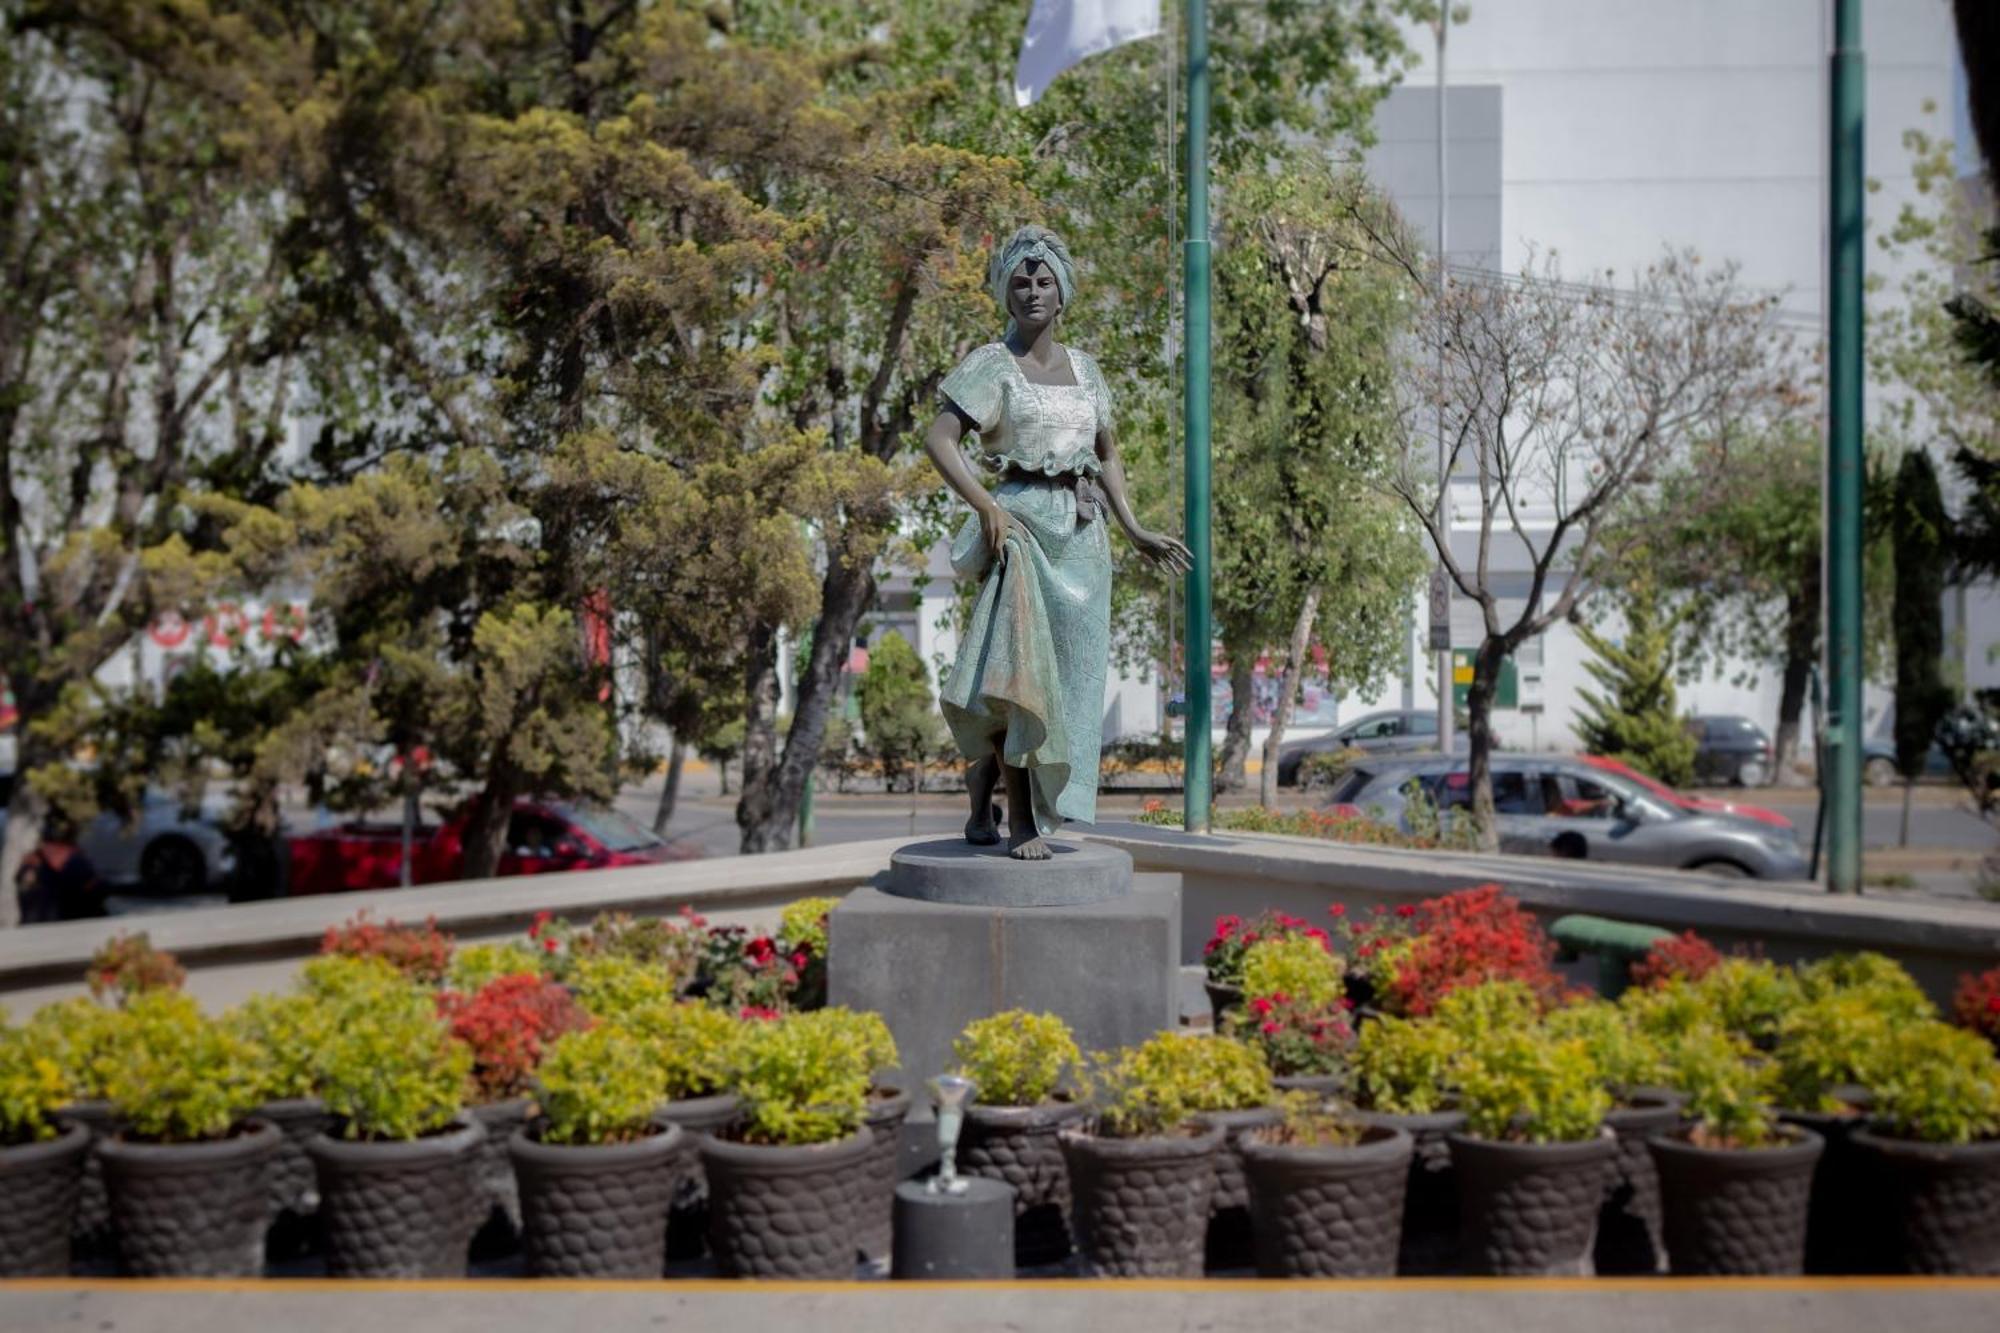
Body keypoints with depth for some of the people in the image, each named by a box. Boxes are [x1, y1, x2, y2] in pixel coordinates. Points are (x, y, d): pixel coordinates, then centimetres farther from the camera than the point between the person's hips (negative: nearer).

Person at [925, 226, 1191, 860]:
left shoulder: (1083, 366, 16)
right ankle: (1020, 819, -10)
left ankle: (983, 805, 15)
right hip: (1022, 524, -6)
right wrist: (987, 507, -21)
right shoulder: (992, 365, -1)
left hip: (1081, 534, 6)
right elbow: (940, 440, -11)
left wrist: (1133, 531, 14)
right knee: (1019, 668, -14)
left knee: (1067, 675, 4)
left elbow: (1108, 454, 22)